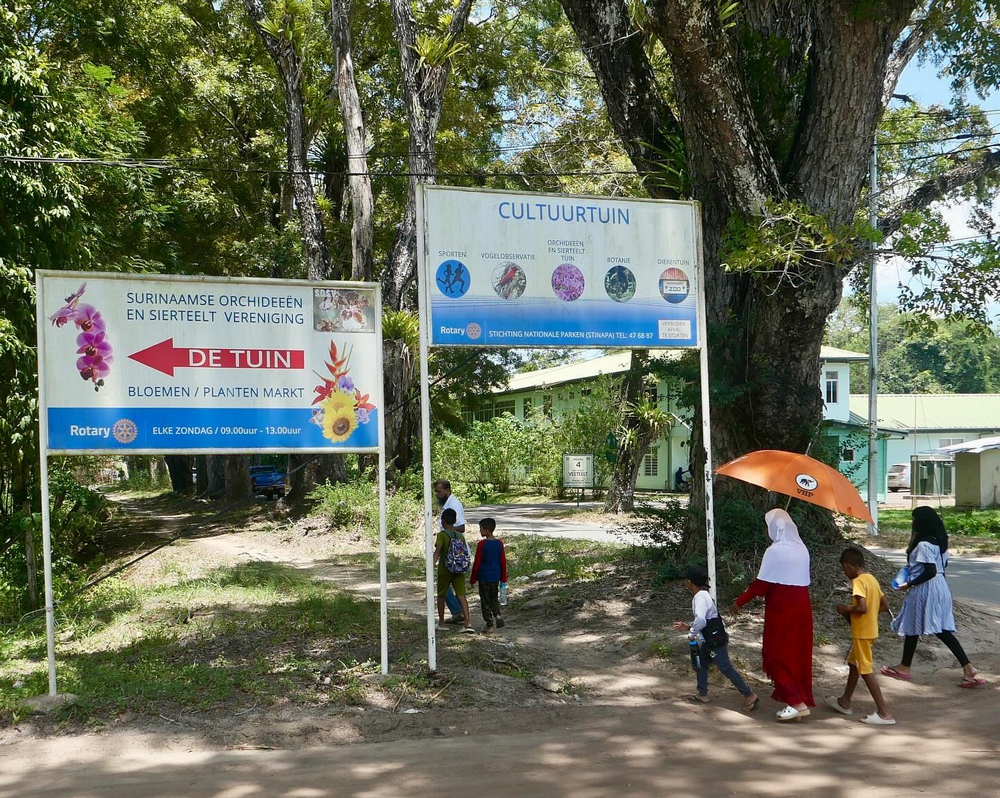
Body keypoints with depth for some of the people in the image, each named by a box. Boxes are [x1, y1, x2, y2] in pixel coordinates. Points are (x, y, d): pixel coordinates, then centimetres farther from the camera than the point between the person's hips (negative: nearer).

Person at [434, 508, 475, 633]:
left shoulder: (442, 535, -10)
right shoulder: (460, 535, 5)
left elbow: (437, 551, -22)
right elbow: (465, 552, 10)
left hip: (445, 570, -3)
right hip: (459, 570, 3)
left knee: (441, 595, 13)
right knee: (461, 595, -1)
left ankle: (441, 623, 19)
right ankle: (468, 622, -13)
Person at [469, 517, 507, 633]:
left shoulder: (481, 544, -15)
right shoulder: (499, 543, -1)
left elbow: (477, 563, -10)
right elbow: (503, 562, 5)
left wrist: (472, 579, 0)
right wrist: (503, 578, 14)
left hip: (484, 577, -5)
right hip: (495, 577, 5)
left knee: (485, 601, 6)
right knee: (494, 598, 22)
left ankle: (489, 625, 7)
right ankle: (497, 615, -1)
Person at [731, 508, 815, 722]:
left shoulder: (775, 551, -15)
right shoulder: (802, 549, 8)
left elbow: (762, 583, -15)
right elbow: (801, 579, 14)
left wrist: (740, 601, -4)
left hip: (781, 609, -7)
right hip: (801, 607, 7)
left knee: (777, 655, 0)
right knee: (798, 654, 13)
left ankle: (796, 702, -7)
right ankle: (803, 700, 17)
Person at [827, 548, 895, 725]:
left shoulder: (858, 581, -19)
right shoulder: (872, 579, 8)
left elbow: (862, 608, -29)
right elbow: (885, 605, 13)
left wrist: (847, 609, -13)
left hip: (862, 633, -10)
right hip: (870, 630, 10)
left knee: (866, 671, -4)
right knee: (853, 664, 22)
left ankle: (884, 713, -5)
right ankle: (845, 702, 37)